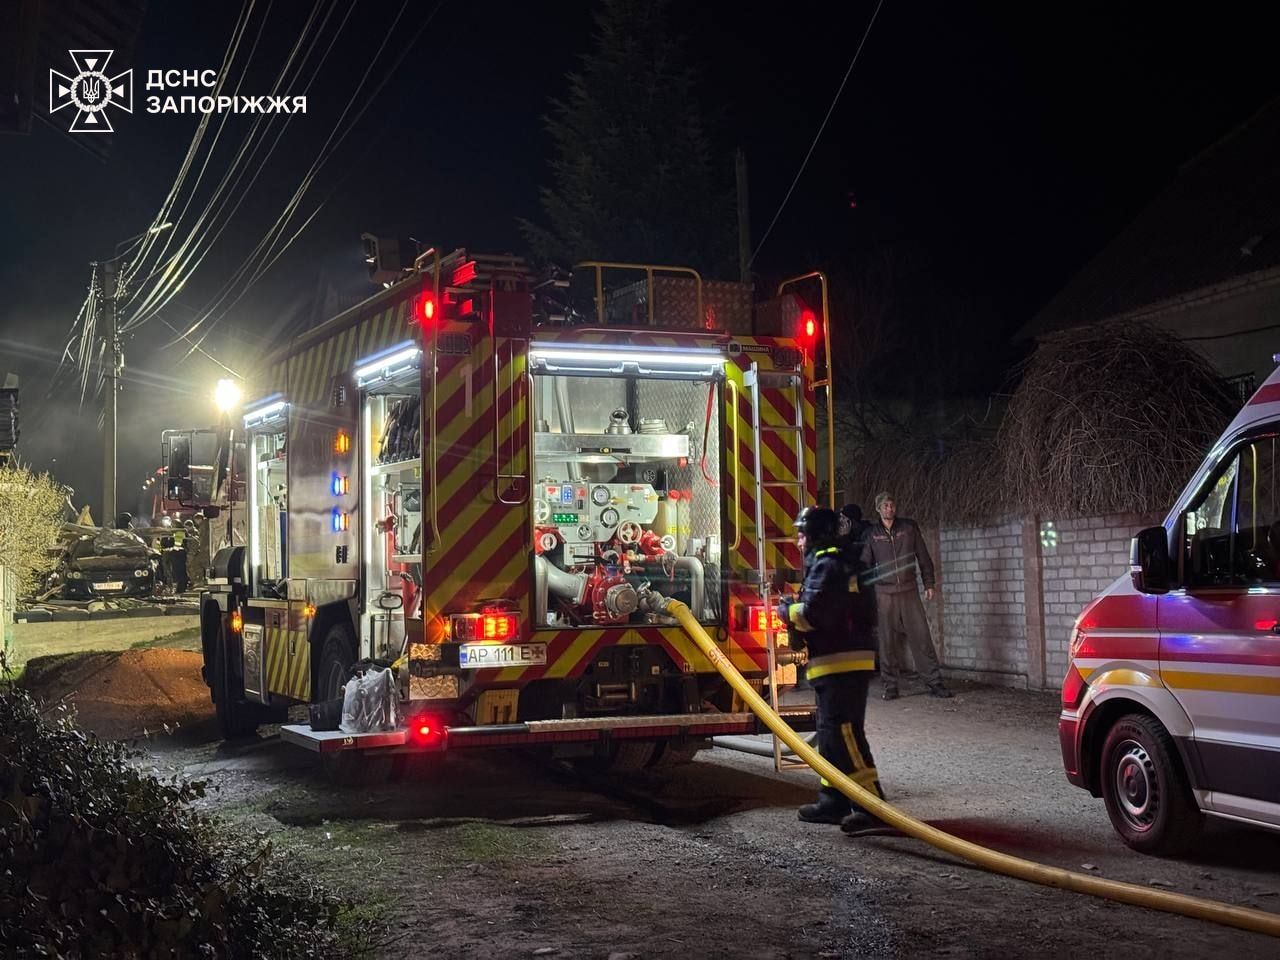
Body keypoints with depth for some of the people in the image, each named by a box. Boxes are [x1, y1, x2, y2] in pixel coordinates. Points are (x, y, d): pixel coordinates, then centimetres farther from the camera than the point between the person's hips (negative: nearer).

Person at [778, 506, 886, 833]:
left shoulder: (826, 565, -12)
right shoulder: (835, 563, 21)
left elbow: (812, 612, -22)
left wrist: (786, 611, -4)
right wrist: (795, 608, 15)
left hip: (842, 663, -11)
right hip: (840, 664, 11)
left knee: (843, 733, -13)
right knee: (831, 733, 15)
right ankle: (833, 802, 20)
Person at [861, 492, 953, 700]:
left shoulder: (909, 527, 5)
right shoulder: (872, 534, 5)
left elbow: (923, 557, 10)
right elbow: (865, 564, 9)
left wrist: (929, 583, 6)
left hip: (909, 590, 0)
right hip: (884, 593, 0)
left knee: (921, 636, -4)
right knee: (888, 640, 2)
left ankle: (934, 682, -1)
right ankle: (891, 685, 10)